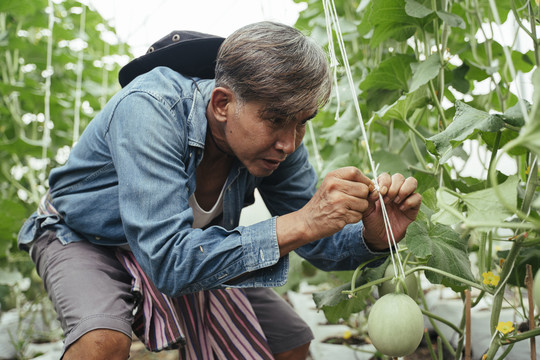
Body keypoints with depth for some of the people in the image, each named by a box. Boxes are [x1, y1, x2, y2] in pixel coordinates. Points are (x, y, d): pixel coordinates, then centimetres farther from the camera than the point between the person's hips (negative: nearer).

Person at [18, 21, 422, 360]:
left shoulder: (276, 139, -20)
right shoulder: (150, 109, -38)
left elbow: (322, 245, -11)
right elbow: (168, 261, -45)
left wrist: (376, 234, -34)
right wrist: (300, 223, -50)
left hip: (189, 247, 6)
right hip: (84, 239, -5)